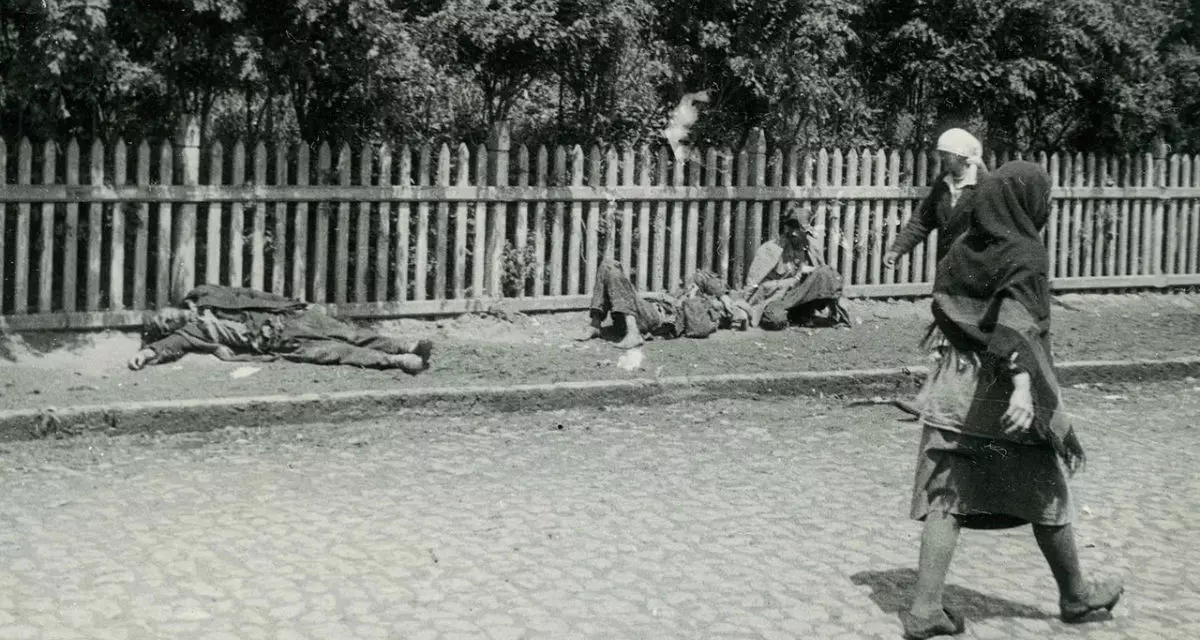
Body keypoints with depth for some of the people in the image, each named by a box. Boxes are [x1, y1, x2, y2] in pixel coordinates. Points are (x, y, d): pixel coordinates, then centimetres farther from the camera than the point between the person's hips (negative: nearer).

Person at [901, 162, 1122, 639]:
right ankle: (1075, 595, 30)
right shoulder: (1026, 254, -13)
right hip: (1008, 396, -5)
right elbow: (1018, 321, -27)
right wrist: (1023, 384, -37)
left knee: (946, 497, 4)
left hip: (954, 388, 6)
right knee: (1046, 496, 12)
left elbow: (942, 313, 13)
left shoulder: (962, 249, 6)